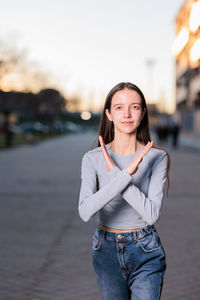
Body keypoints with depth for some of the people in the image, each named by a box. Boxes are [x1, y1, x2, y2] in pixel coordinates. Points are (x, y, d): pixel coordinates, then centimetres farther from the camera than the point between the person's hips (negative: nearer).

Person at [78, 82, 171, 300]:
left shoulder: (157, 157, -11)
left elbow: (152, 214, -21)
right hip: (106, 250, 2)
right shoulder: (93, 159, -9)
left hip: (145, 251, -2)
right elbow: (85, 212, -24)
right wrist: (126, 174, -32)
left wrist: (115, 173, -24)